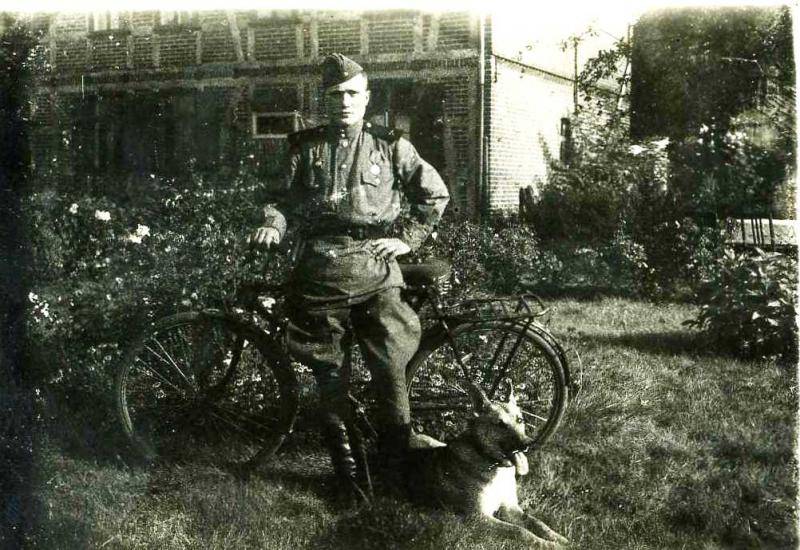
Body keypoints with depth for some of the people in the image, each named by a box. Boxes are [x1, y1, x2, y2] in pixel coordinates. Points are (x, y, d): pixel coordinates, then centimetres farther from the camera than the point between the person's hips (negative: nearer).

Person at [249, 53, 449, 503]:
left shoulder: (390, 145, 9)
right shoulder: (307, 147, 13)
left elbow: (436, 194, 13)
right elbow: (289, 199, 15)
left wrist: (407, 238, 5)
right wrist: (273, 224, -6)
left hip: (373, 269, -2)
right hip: (319, 273, 2)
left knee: (390, 370, -8)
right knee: (328, 374, 6)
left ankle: (399, 461, 9)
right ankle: (344, 463, 20)